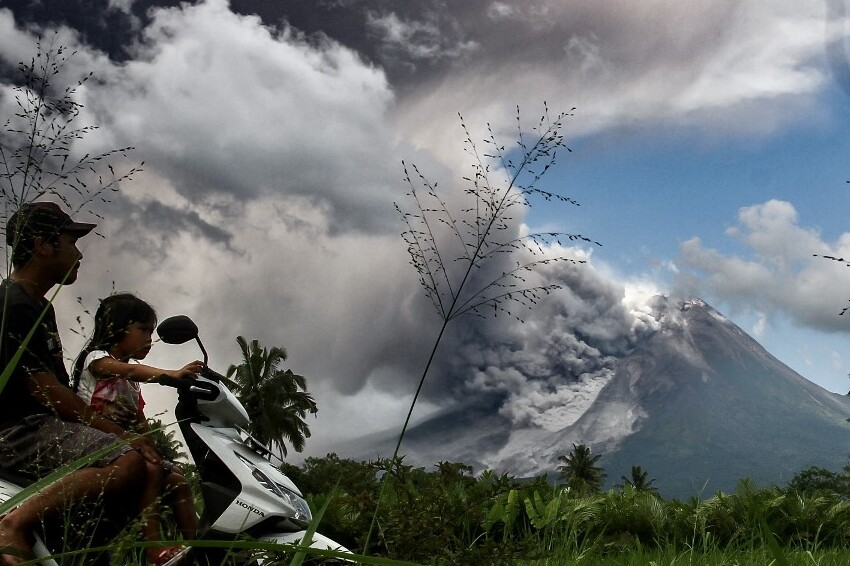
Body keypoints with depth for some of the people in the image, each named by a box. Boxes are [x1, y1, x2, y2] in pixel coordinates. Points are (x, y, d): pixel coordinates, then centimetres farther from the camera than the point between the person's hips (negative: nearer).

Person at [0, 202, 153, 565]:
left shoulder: (40, 305, 20)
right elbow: (44, 390, -18)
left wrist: (123, 431, 11)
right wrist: (121, 435, -17)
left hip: (41, 424, 11)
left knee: (149, 459, 11)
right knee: (130, 463, -31)